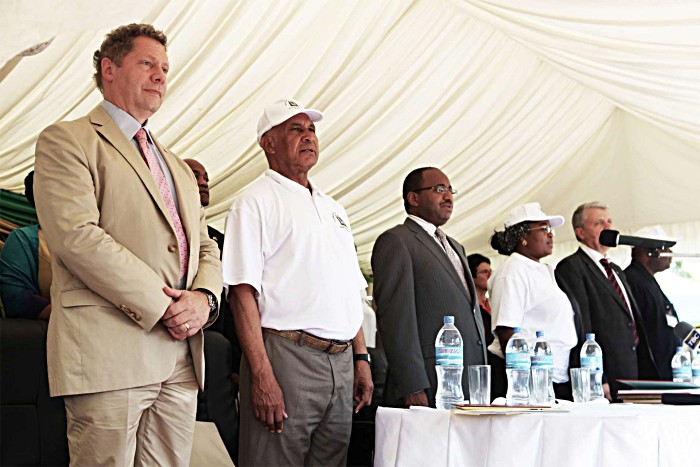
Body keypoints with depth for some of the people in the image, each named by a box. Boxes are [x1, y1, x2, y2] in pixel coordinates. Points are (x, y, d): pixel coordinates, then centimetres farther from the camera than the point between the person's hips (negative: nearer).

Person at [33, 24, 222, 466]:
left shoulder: (177, 167, 27)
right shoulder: (67, 141, 2)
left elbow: (205, 247, 23)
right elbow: (76, 235, -12)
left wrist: (204, 297, -1)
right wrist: (163, 307, -14)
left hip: (181, 358, 7)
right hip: (109, 352, -7)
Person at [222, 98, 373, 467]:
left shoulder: (333, 208, 22)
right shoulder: (255, 203, -2)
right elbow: (243, 293, -11)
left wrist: (361, 358, 14)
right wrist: (261, 375, -19)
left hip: (341, 363, 7)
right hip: (285, 357, -7)